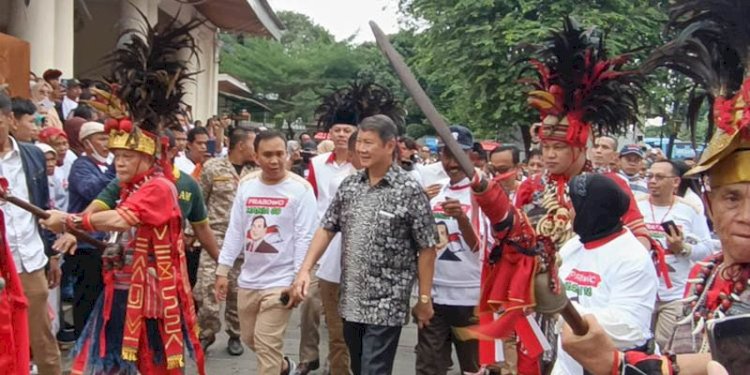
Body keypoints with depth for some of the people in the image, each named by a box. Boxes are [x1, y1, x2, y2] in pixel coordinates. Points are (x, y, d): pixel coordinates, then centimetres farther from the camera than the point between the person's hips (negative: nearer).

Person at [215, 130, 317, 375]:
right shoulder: (246, 185, 3)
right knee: (250, 339, 19)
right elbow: (235, 230, 8)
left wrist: (298, 280, -16)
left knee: (267, 345, -5)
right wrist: (223, 270, 6)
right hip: (248, 279, 6)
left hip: (280, 281, -6)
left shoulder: (300, 188, -11)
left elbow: (305, 238, -12)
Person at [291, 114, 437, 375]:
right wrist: (305, 270, -2)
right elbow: (327, 229, 10)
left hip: (386, 305, -6)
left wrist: (424, 298, -6)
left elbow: (426, 248, -8)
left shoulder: (409, 191, -11)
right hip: (351, 301, 6)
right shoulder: (349, 186, 5)